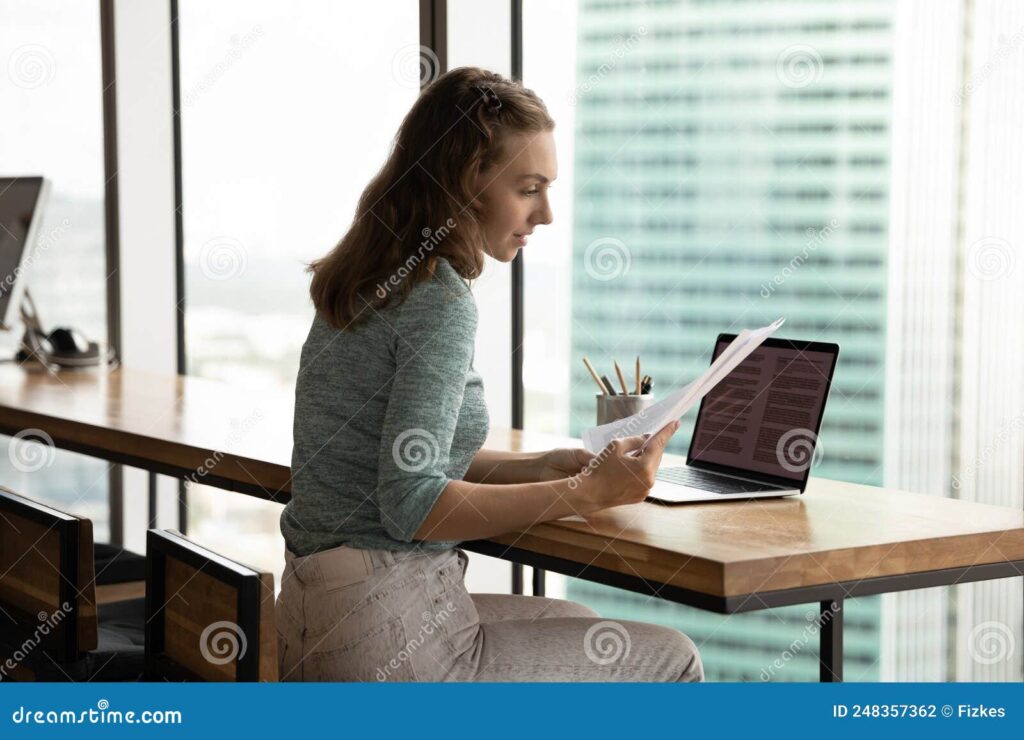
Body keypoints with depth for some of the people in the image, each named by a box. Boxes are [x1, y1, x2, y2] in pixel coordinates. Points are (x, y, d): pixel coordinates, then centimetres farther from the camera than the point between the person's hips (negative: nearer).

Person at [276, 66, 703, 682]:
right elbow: (410, 504, -23)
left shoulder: (368, 282, 11)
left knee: (579, 625, 29)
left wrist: (540, 467, 7)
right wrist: (588, 493, -19)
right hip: (387, 637, -9)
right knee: (671, 660, 3)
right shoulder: (441, 301, -17)